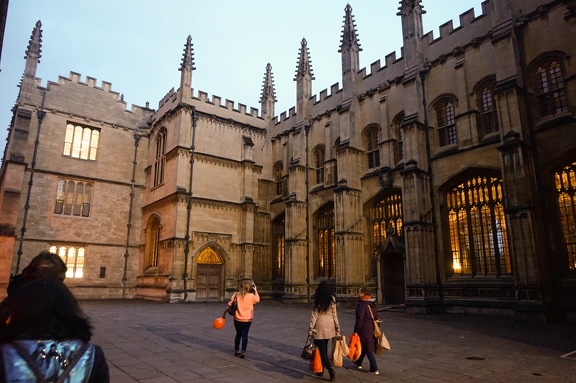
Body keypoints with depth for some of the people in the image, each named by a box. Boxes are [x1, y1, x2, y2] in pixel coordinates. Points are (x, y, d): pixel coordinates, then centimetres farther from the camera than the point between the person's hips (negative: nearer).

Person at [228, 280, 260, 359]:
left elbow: (230, 304, -8)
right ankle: (243, 352, 0)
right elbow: (258, 299, 8)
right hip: (247, 319, -2)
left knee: (238, 334, 17)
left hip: (237, 319, 2)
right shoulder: (252, 296, -13)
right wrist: (255, 290, 14)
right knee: (245, 335, 5)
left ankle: (236, 351, 27)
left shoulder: (236, 295, -10)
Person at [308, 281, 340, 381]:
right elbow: (335, 314, 2)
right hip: (329, 326, 4)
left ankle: (331, 370, -13)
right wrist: (337, 328, 9)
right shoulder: (332, 299, 0)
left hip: (320, 327, -4)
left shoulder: (317, 299, -8)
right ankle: (321, 369, 27)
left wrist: (310, 328, -3)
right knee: (324, 349, 18)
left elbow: (314, 315, -8)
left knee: (322, 350, 0)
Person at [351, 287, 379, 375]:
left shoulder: (362, 305, -19)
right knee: (365, 347, 21)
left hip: (364, 330, -8)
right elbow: (376, 317, 14)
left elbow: (360, 319, -20)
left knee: (369, 350, 1)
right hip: (372, 329, 8)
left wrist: (356, 331, -13)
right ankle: (358, 363, 36)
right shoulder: (373, 304, 7)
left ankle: (375, 369, 4)